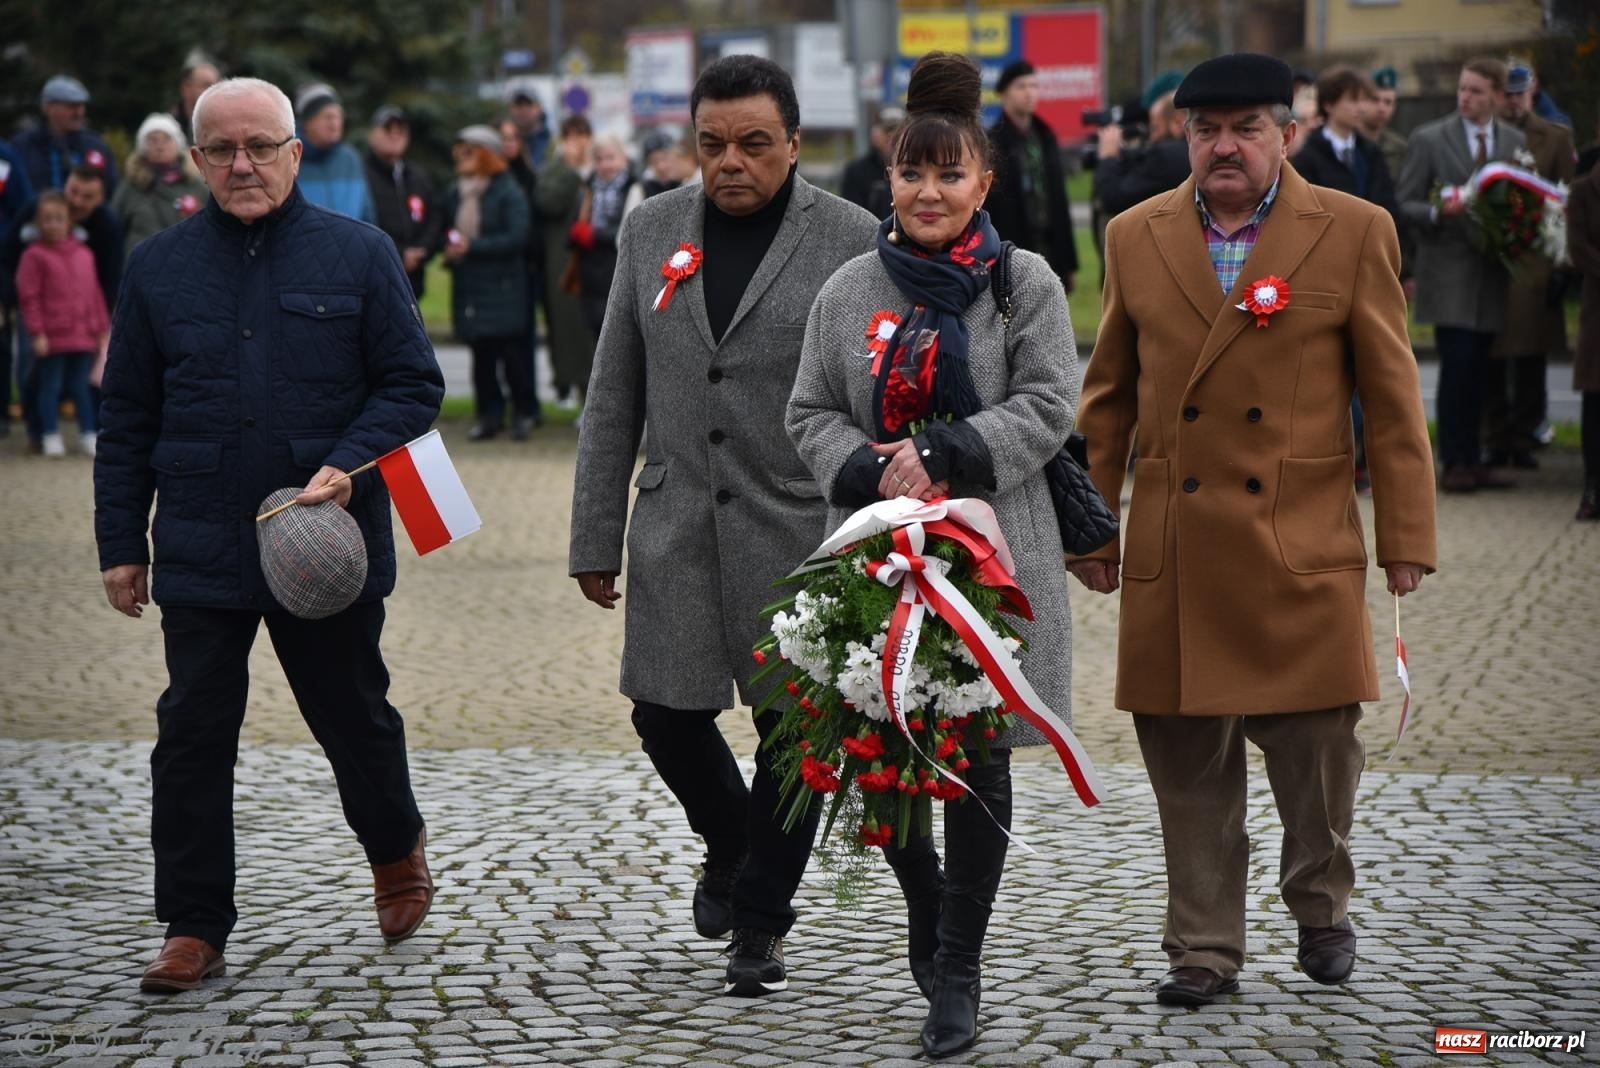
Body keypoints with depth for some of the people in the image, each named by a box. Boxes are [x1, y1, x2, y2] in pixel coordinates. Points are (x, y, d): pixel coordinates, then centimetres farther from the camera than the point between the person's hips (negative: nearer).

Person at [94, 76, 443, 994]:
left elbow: (413, 385, 0)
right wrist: (122, 542, 7)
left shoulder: (359, 255, 0)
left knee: (354, 716, 13)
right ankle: (195, 931, 7)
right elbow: (128, 422, 10)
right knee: (193, 738, -1)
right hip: (203, 549, 1)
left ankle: (397, 853, 40)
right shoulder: (160, 268, 6)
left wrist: (348, 465, -16)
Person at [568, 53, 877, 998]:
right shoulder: (651, 230, 7)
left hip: (803, 530, -3)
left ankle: (761, 918, 19)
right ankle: (731, 845, 36)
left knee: (795, 726, 2)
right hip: (678, 527, 3)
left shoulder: (852, 240, -5)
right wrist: (595, 539, 7)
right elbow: (614, 397, 10)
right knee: (668, 714, 6)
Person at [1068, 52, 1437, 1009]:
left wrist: (1407, 537, 1)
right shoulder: (1137, 239, 8)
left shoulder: (1355, 234, 1)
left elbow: (1393, 397, 3)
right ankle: (1206, 950, 15)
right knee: (1188, 757, 4)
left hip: (1304, 550, -2)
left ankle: (1322, 908, 28)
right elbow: (1108, 399, 14)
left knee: (1318, 744, 2)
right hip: (1175, 558, 2)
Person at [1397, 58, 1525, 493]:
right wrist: (1438, 212, -21)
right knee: (1457, 365, -10)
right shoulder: (1428, 140, -1)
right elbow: (1404, 204, -1)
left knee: (1477, 370, 6)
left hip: (1493, 272, 4)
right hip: (1449, 271, -3)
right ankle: (1454, 463, -3)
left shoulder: (1516, 142, 10)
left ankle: (1473, 461, 12)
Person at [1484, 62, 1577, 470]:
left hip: (1533, 266, 0)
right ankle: (1495, 441, 9)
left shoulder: (1556, 138, 7)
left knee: (1530, 361, 2)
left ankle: (1523, 440, 11)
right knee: (1490, 362, 1)